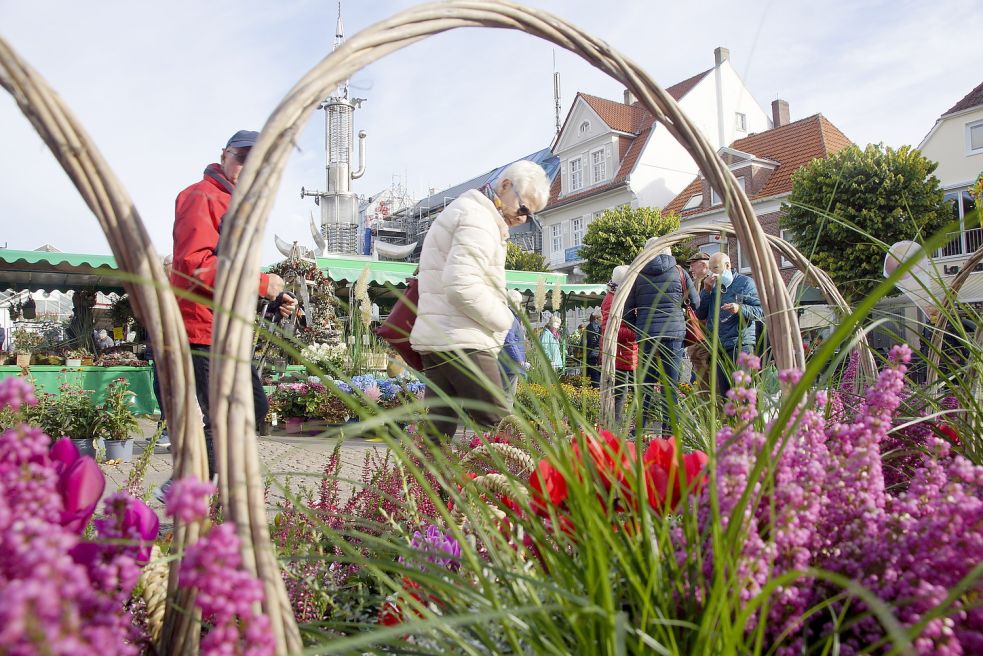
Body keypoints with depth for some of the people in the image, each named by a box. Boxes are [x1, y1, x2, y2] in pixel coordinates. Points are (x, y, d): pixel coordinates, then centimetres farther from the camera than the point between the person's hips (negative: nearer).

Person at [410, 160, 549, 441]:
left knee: (439, 432, 9)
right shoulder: (479, 219, -11)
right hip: (462, 343, -10)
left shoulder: (464, 210, 23)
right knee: (495, 425, -6)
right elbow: (462, 287, -22)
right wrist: (504, 320, -9)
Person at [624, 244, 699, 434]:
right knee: (670, 386, 2)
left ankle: (641, 427, 8)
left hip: (646, 335, 1)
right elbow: (696, 304, 10)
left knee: (646, 384, 9)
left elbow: (628, 310, 8)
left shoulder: (637, 274, 6)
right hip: (674, 334, -1)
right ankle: (668, 428, 2)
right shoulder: (679, 272, 4)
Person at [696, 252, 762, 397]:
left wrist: (740, 308, -20)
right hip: (718, 346, 5)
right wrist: (706, 291, -1)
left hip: (740, 345, -5)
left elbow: (761, 311, -3)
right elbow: (700, 314, 9)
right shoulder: (712, 286, 17)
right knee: (723, 391, 6)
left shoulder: (745, 282, 3)